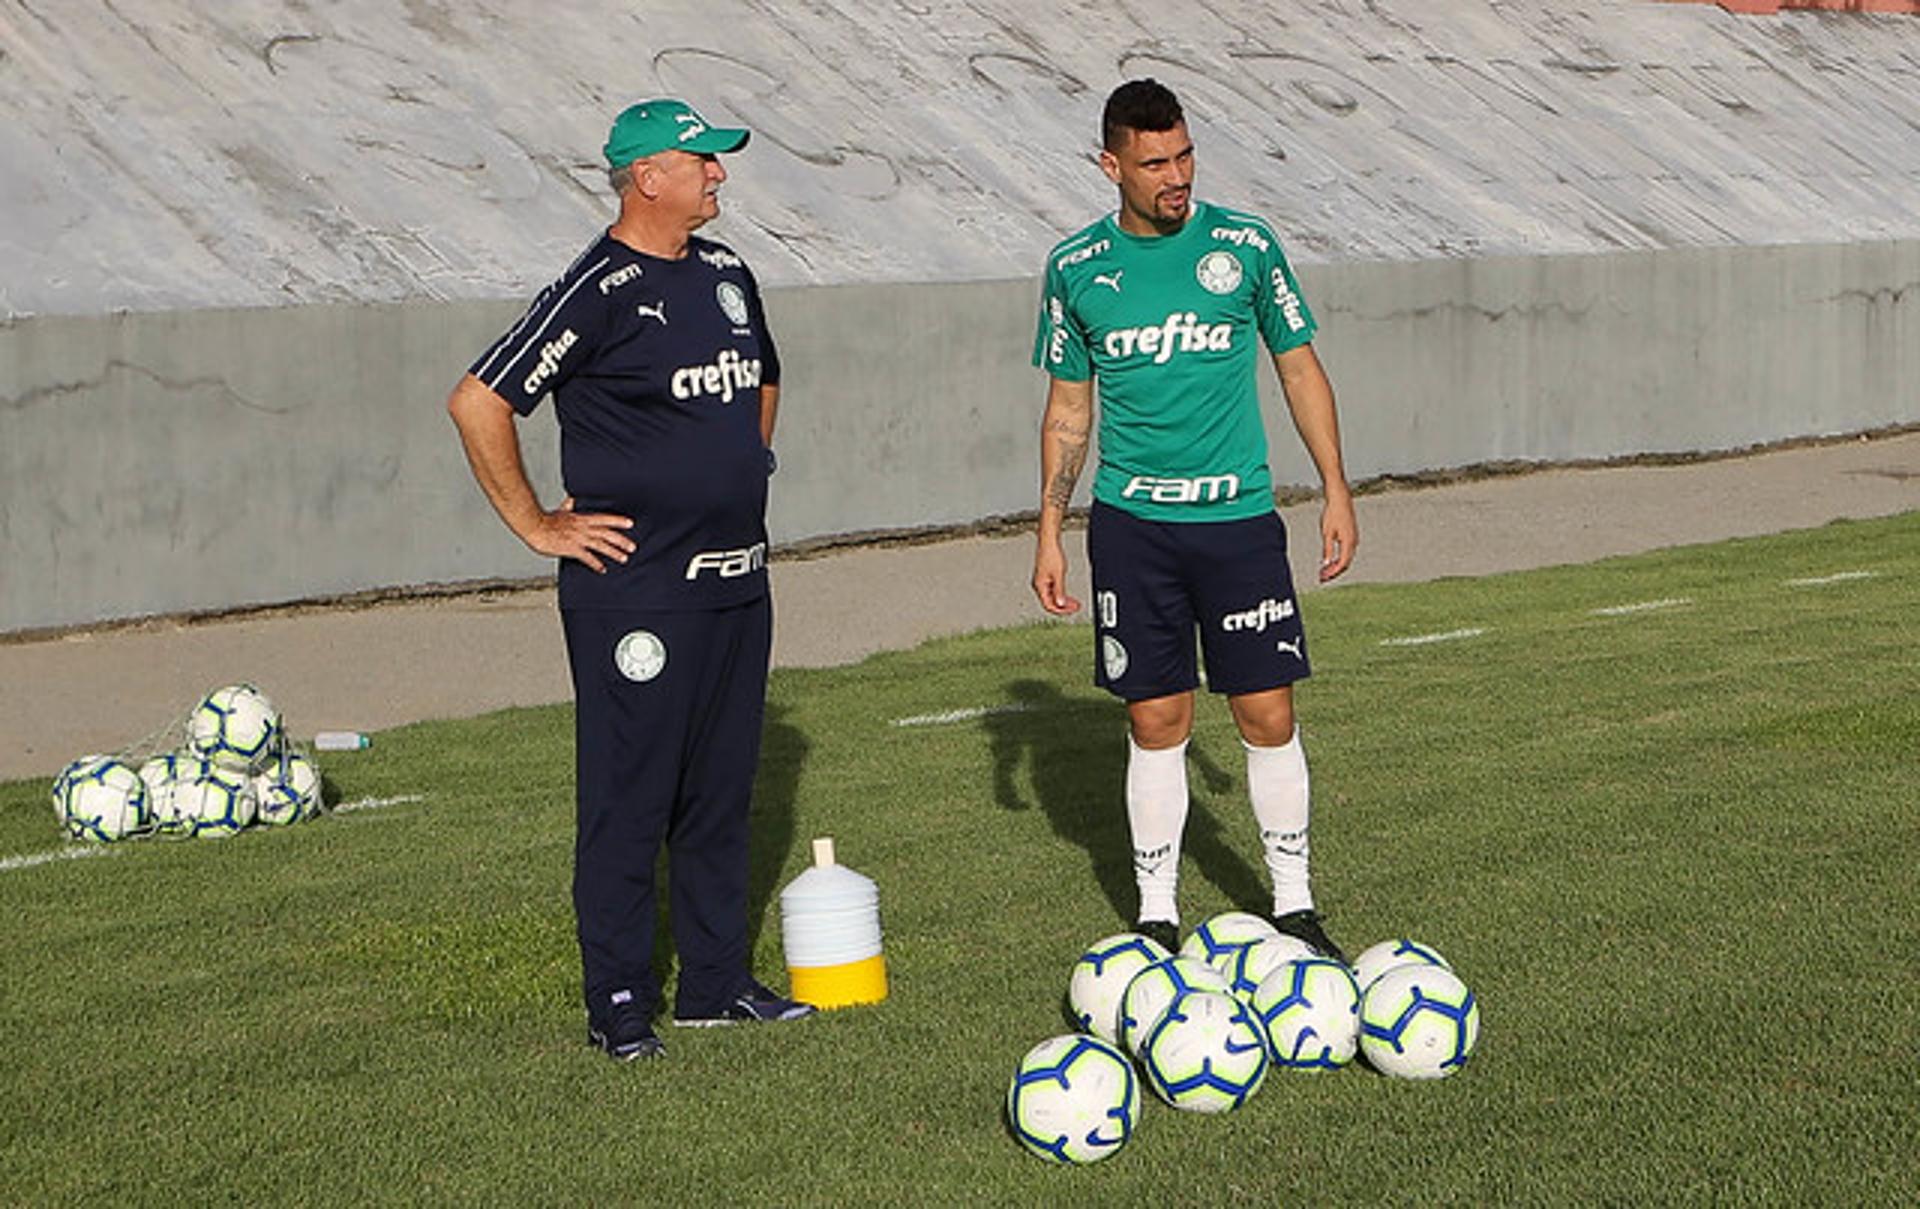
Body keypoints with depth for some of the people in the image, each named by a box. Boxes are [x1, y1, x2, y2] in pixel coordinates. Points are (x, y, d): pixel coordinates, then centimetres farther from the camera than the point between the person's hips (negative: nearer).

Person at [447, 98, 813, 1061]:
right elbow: (478, 403, -15)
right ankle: (617, 1004, 5)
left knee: (721, 791, 13)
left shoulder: (726, 275, 12)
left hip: (735, 580, 8)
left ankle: (716, 982, 22)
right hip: (635, 592, -8)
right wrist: (538, 527, -11)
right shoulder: (600, 292, -13)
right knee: (627, 801, -3)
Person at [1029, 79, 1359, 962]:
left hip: (1238, 517, 0)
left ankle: (1294, 907, 13)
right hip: (1131, 524, 0)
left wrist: (1336, 492, 3)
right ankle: (1157, 916, 13)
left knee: (1268, 715, 0)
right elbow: (1068, 408, 11)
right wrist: (1049, 532, 7)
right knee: (1156, 723, 3)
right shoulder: (1076, 269, 2)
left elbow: (1300, 369, 8)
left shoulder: (1245, 246, -1)